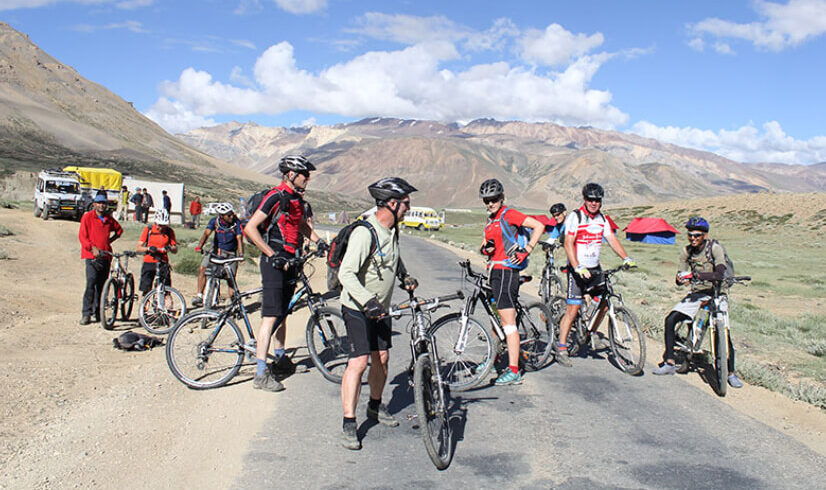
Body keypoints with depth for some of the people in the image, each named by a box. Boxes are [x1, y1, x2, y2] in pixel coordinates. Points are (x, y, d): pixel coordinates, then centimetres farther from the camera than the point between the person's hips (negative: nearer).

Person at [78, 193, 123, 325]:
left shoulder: (109, 218, 14)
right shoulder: (87, 217, 0)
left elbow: (119, 229, 32)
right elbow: (82, 236, -5)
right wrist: (93, 248, -18)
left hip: (106, 256, 5)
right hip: (92, 256, -5)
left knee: (102, 284, 7)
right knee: (91, 283, -15)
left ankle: (98, 312, 17)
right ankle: (86, 313, -9)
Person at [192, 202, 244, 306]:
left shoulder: (236, 223, -15)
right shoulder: (214, 221, -9)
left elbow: (239, 238, -24)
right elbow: (206, 233, -21)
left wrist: (241, 254, -38)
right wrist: (199, 246, -38)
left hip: (231, 253, -2)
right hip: (216, 251, 2)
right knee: (202, 269, -15)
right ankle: (200, 296, -7)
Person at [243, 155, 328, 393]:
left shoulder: (297, 199, 13)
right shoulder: (275, 197, -14)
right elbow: (250, 228, -19)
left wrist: (320, 242, 15)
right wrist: (272, 255, -21)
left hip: (289, 262, 9)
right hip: (274, 263, -9)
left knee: (282, 313, 18)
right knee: (271, 316, -11)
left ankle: (280, 359, 32)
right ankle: (261, 374, -9)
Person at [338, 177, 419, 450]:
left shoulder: (392, 230, 5)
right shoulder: (365, 233, -24)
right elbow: (346, 273, -31)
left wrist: (405, 277, 14)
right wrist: (368, 302, -38)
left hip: (381, 308, 8)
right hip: (357, 308, -8)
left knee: (382, 358, 13)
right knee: (359, 362, -13)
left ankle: (375, 407, 35)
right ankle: (348, 424, -6)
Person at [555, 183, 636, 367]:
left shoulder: (602, 219, 8)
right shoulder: (575, 217, -12)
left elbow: (612, 239, 5)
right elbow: (568, 244, -19)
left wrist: (626, 258, -11)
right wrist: (578, 268, -29)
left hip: (595, 269, 6)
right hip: (578, 269, -6)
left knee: (604, 303, 5)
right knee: (573, 309, -10)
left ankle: (592, 334, 29)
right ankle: (561, 349, -2)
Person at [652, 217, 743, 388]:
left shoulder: (715, 248, -16)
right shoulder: (686, 251, -1)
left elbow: (720, 275, -29)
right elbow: (681, 275, -2)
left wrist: (695, 275, -42)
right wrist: (680, 279, -27)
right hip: (696, 293, 4)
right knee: (670, 320, -11)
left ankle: (731, 373, 0)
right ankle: (669, 363, 0)